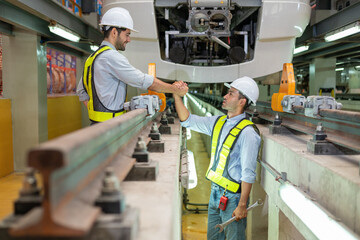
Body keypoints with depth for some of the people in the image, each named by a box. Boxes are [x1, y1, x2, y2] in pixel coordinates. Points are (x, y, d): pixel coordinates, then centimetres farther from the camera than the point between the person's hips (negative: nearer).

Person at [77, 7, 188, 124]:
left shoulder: (92, 57, 15)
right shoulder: (112, 57, -16)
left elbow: (81, 92, 21)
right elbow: (146, 82, -15)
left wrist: (96, 114, 15)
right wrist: (176, 90, -5)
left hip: (98, 123, 10)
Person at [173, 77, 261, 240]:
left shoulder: (248, 132, -18)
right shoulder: (218, 122, 5)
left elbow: (248, 173, -19)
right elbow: (188, 120, 11)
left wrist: (242, 205, -19)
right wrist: (176, 95, 1)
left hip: (233, 196, -7)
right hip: (215, 191, 8)